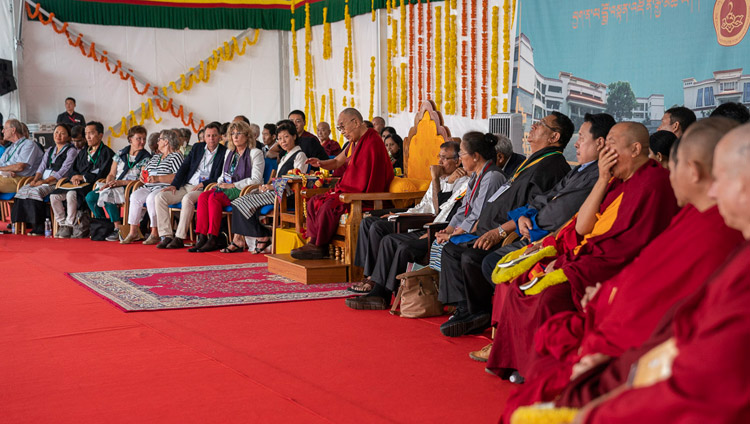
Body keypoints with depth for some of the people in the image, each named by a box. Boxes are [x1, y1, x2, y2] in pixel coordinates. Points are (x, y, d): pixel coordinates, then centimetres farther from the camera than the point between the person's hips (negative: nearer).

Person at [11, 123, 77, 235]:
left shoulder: (71, 151, 0)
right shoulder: (50, 150, 23)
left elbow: (62, 171, -11)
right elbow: (42, 166, 16)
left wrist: (44, 181, -17)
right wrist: (35, 179, -5)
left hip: (56, 183, -7)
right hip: (43, 181, 7)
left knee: (35, 191, -31)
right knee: (23, 190, -19)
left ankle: (39, 228, -27)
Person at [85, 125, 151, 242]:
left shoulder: (146, 158, 1)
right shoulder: (121, 154, 16)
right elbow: (111, 174, 15)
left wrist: (121, 182, -16)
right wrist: (108, 184, -8)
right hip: (114, 186, 6)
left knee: (108, 196, -33)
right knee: (90, 197, -16)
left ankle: (118, 229, -26)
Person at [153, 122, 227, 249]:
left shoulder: (224, 153, 0)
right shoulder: (197, 148, 16)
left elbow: (220, 178, -7)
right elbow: (184, 167, 13)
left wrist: (203, 184, -16)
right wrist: (174, 185, 0)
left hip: (204, 190, -6)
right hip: (186, 186, 6)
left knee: (187, 198, -37)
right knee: (160, 197, -16)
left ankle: (180, 238, -32)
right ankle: (166, 236, -19)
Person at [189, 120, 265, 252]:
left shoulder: (255, 153, -1)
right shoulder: (229, 152, 22)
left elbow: (256, 180, -10)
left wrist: (233, 185, -15)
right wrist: (220, 183, 5)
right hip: (226, 188, 7)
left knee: (214, 197, -31)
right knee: (203, 196, -23)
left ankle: (213, 240, -32)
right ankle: (201, 238, -30)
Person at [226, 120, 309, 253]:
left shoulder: (299, 155, -4)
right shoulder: (285, 157, 25)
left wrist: (273, 186, -14)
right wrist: (266, 186, 3)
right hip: (276, 192, 9)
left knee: (245, 203, -19)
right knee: (239, 201, -7)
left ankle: (262, 237, -11)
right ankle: (238, 240, -14)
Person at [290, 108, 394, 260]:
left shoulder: (371, 143, -18)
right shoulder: (354, 143, 14)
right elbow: (337, 162, 25)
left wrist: (343, 192, -19)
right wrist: (320, 163, 3)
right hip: (350, 192, 11)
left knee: (328, 207, -27)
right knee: (313, 202, 2)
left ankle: (319, 246, -13)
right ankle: (314, 241, -5)